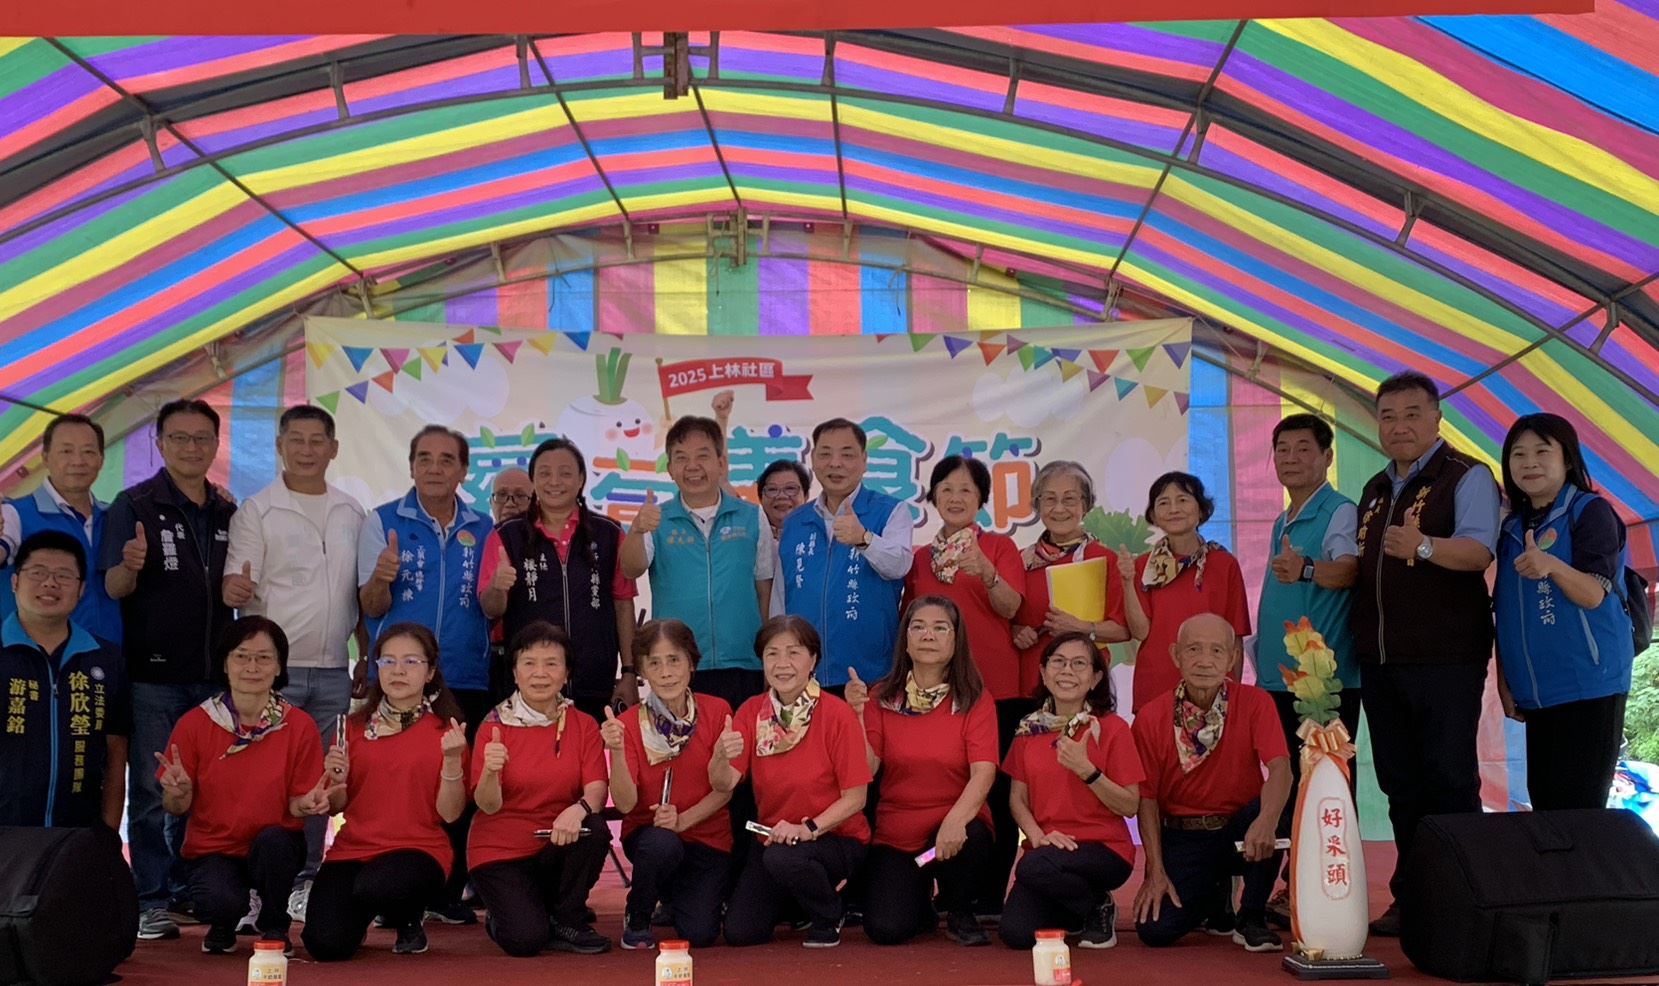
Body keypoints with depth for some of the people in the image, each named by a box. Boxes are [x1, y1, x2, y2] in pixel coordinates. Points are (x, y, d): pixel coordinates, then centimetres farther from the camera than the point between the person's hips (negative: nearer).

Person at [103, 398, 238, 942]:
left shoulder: (228, 512, 11)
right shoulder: (134, 505, -2)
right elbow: (113, 587, -7)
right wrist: (131, 566, -28)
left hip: (213, 673, 4)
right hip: (153, 674, -4)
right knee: (151, 791, 1)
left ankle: (192, 888, 21)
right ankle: (152, 901, 8)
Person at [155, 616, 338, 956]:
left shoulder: (300, 726, -7)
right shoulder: (195, 723, -7)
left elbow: (297, 805, -4)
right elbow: (177, 807, -3)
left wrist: (315, 801, -27)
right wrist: (177, 792, -26)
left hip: (276, 848, 1)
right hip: (213, 848, -1)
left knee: (272, 838, -34)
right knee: (219, 901, -32)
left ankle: (274, 926, -2)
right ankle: (223, 926, 10)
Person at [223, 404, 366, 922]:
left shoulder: (352, 513, 11)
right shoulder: (256, 510, -1)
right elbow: (236, 586, -8)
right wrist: (236, 590, -31)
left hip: (332, 671, 4)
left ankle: (304, 884, 17)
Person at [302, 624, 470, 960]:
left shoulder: (445, 731, 1)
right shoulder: (355, 727, 7)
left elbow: (449, 813, -6)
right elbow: (335, 806, 7)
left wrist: (453, 760, -21)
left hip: (419, 849, -2)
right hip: (353, 848, 2)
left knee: (375, 886, -36)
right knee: (326, 944, -22)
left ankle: (409, 922, 1)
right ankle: (358, 917, 16)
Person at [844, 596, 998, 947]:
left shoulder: (975, 700, -4)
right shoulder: (882, 697, 2)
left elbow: (983, 772, -17)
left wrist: (955, 820, -33)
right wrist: (857, 715, -17)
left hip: (957, 824, -1)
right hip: (896, 831, 1)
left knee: (968, 839, -37)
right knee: (886, 929, -19)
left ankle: (960, 914, -2)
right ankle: (920, 900, 21)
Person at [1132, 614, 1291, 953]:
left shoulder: (1255, 702, -8)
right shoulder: (1151, 718, -6)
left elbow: (1279, 767, -23)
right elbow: (1147, 798, -4)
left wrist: (1266, 820, -44)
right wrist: (1156, 871, -12)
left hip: (1239, 828, 0)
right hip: (1183, 836, 1)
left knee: (1265, 813, -35)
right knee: (1155, 929, -20)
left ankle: (1252, 919, -10)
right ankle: (1215, 897, 18)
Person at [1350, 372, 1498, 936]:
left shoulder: (1466, 478, -4)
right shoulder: (1374, 491, 18)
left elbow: (1478, 551, -20)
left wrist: (1423, 545, -38)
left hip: (1445, 658, -7)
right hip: (1380, 658, 7)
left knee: (1449, 783, -4)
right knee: (1400, 784, 10)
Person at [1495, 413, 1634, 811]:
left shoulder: (1590, 512, -6)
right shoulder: (1513, 528, 14)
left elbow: (1594, 595, -17)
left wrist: (1551, 566, -36)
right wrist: (1503, 679, 11)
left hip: (1588, 687, -7)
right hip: (1535, 692, 7)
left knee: (1577, 808, -8)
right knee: (1543, 804, 8)